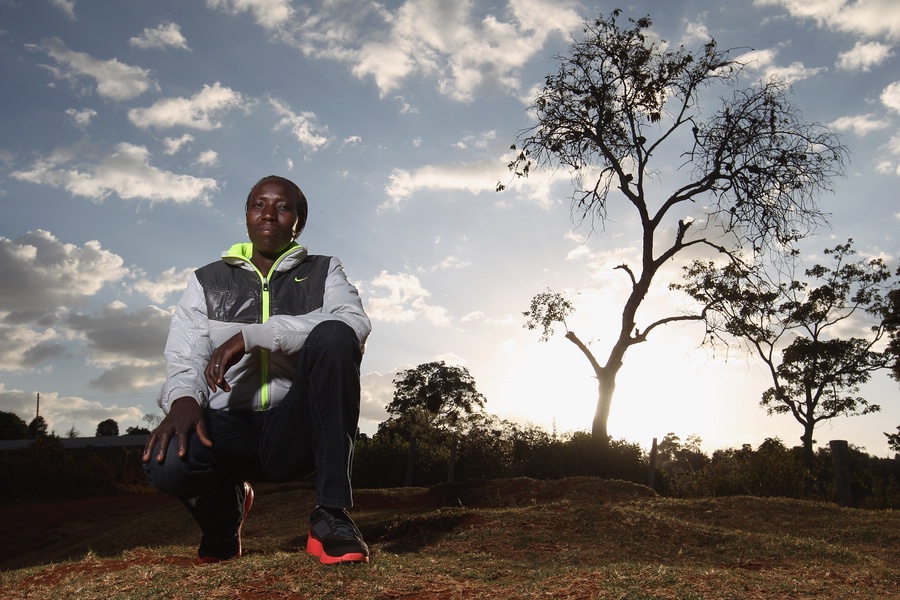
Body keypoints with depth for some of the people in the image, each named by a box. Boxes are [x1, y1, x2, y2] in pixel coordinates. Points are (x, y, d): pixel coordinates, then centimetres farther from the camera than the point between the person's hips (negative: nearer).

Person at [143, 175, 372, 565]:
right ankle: (225, 506, 9)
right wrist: (183, 398, -25)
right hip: (230, 426, 2)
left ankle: (330, 514, -22)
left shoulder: (324, 273, 7)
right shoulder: (208, 281, 11)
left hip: (296, 428, -1)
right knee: (167, 462, -32)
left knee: (333, 336, -28)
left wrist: (251, 335, -23)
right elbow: (184, 358, 0)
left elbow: (355, 323, -16)